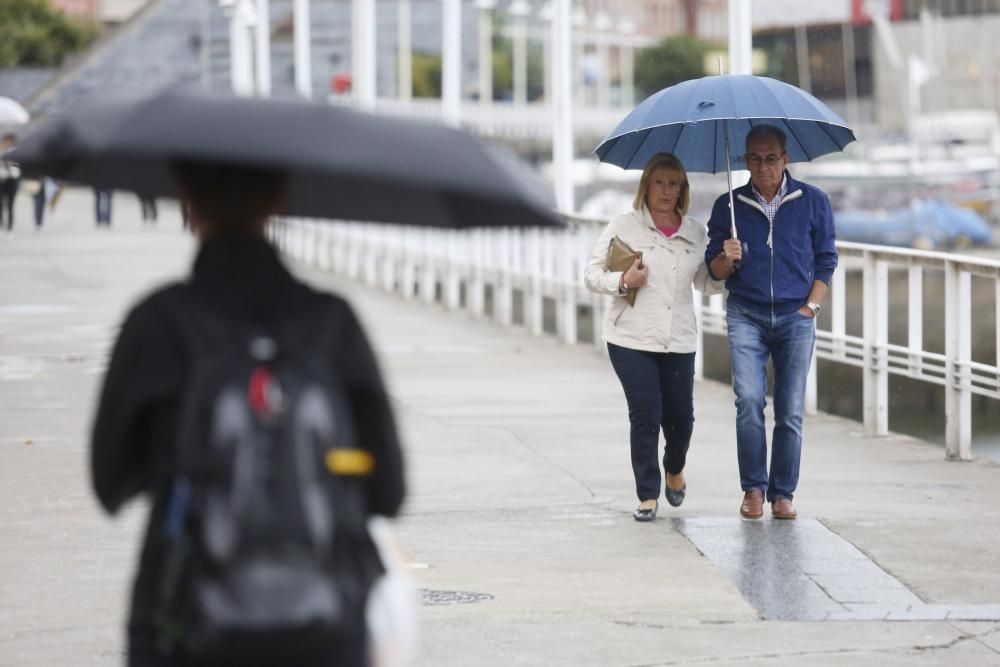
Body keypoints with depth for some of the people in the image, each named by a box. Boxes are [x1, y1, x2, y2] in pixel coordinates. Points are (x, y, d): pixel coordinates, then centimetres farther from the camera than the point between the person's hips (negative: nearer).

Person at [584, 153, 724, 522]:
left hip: (679, 339, 3)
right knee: (645, 414, -8)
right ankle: (647, 496, 3)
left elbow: (707, 283, 15)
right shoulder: (624, 226, 0)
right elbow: (592, 274, 2)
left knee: (680, 415, 5)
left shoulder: (696, 232, 9)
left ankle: (675, 470, 38)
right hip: (632, 339, -3)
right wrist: (622, 281, -16)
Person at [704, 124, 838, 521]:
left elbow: (826, 259, 10)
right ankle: (753, 488, -6)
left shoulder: (813, 202, 4)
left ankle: (782, 493, 6)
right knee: (749, 401, -15)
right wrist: (727, 258, -13)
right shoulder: (728, 206, 5)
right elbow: (714, 270, 9)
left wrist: (811, 306, 0)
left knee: (790, 411, -2)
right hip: (746, 315, 0)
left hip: (796, 317, 0)